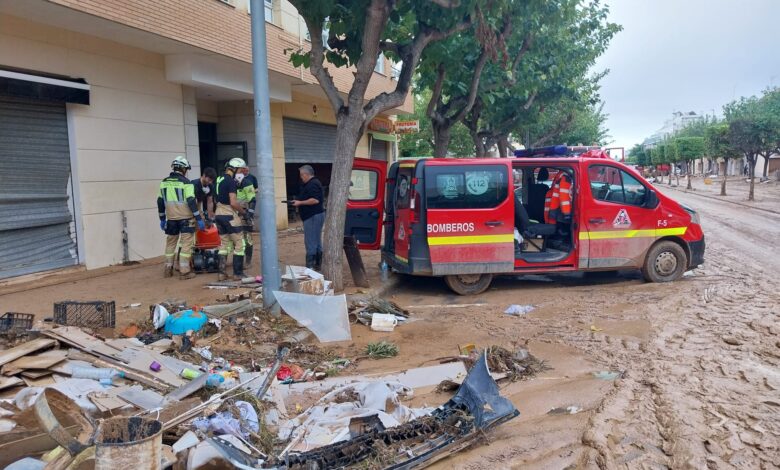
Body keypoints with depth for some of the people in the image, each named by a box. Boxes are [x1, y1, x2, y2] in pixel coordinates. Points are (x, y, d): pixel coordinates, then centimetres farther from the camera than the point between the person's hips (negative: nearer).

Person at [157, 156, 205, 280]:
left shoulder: (164, 182, 9)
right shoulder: (186, 182, -9)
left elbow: (160, 202, 13)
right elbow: (191, 202, -15)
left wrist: (162, 219, 21)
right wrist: (199, 219, -12)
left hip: (171, 218, 6)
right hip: (185, 218, -6)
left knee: (170, 243, 17)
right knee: (186, 244, -3)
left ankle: (168, 269, 22)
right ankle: (184, 271, -5)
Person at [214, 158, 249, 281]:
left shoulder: (219, 179, 12)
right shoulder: (231, 181, -15)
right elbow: (233, 203, -22)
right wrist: (243, 211, -5)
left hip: (219, 214, 9)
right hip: (229, 215, -9)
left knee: (224, 244, 13)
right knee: (239, 244, 0)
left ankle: (222, 273, 13)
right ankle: (238, 273, 3)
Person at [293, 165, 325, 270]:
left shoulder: (313, 184, -16)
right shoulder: (312, 183, 18)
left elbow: (315, 200, -26)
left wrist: (300, 203, -18)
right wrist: (299, 202, 13)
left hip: (313, 217, -11)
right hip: (315, 215, 11)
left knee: (310, 242, -9)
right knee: (317, 242, 14)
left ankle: (310, 266, -8)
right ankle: (318, 264, 21)